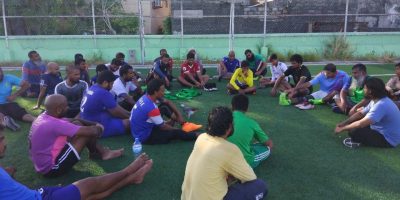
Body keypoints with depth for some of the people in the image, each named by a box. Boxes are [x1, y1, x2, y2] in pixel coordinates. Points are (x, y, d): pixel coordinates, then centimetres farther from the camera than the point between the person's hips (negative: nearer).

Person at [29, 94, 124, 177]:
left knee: (77, 124, 8)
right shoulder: (54, 124, -30)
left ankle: (102, 151, 17)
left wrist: (95, 124, 2)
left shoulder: (43, 117, 0)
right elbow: (91, 131, -28)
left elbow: (71, 121, 11)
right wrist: (99, 128, -4)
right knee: (87, 132, -14)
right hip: (51, 168, -10)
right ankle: (95, 153, 19)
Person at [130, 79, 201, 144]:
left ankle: (183, 123, 12)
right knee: (176, 132, -10)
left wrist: (179, 115, 2)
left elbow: (168, 102, 7)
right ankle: (196, 136, 11)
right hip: (144, 136, -9)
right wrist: (178, 130, -3)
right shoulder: (151, 108, -33)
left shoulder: (147, 96, -8)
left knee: (164, 107, 7)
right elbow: (163, 127, -19)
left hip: (144, 127, 9)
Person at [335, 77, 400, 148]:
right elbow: (360, 113, 12)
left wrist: (342, 129, -20)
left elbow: (361, 124, -33)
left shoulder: (381, 105, -31)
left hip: (388, 139, -10)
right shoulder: (376, 100, 1)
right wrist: (344, 123, 2)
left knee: (353, 132, -26)